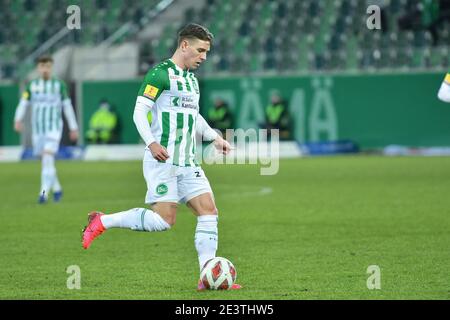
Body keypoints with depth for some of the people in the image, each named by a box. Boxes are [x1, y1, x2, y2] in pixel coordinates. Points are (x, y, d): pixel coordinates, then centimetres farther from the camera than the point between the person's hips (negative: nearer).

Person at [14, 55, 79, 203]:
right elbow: (23, 104, 3)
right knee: (45, 161, 9)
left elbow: (67, 106, 9)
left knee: (48, 157, -19)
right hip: (37, 129, 3)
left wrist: (73, 127, 11)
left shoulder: (59, 84, 3)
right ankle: (57, 189, 29)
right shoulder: (32, 85, 7)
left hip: (54, 127, -3)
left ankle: (44, 193, -22)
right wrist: (18, 120, -16)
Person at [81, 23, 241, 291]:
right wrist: (151, 143, -26)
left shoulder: (192, 79, 20)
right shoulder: (161, 73, -8)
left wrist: (214, 137, 19)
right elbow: (139, 111, -13)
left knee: (209, 211, -2)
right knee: (165, 220, -14)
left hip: (188, 162, 9)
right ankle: (102, 222, 1)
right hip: (163, 159, -9)